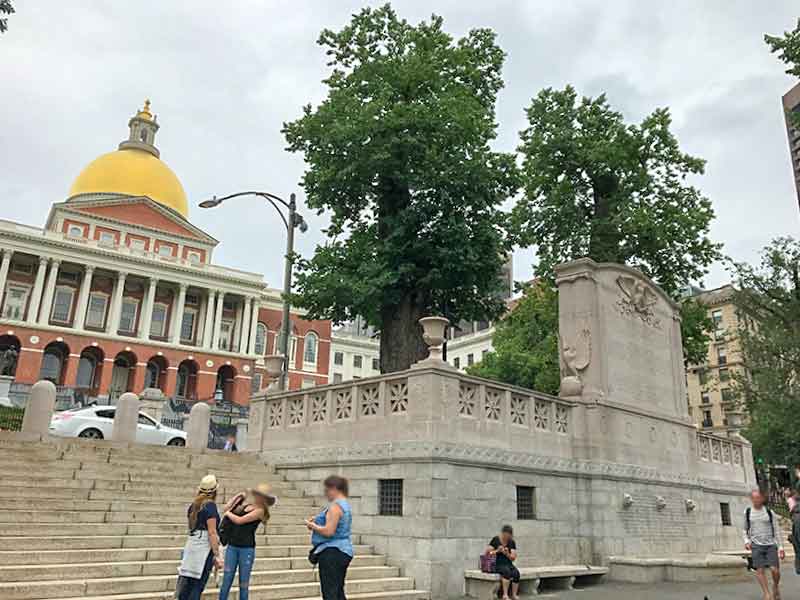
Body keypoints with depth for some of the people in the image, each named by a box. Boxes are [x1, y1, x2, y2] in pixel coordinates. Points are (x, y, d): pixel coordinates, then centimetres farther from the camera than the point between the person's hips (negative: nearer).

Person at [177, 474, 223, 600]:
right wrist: (216, 555, -15)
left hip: (191, 544, 7)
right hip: (204, 546, -7)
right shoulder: (210, 505, -11)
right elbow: (212, 532, -15)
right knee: (198, 584, -1)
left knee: (187, 582, 9)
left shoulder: (194, 505, 11)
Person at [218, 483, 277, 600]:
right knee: (226, 581, 1)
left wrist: (229, 513, 4)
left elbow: (239, 520, -13)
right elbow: (226, 508, 14)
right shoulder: (245, 504, 10)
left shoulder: (260, 510, -6)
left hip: (247, 549, -4)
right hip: (232, 546, 4)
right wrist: (239, 496, 11)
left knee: (244, 583, 3)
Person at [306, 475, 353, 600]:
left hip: (332, 552, -10)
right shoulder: (345, 505, 14)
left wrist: (312, 525, -7)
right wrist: (318, 521, 14)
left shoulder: (335, 506, -16)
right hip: (344, 551, 10)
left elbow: (329, 532, -22)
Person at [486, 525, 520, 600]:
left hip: (508, 564, 4)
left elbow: (513, 558, 4)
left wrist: (507, 554, -16)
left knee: (516, 573, -28)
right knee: (507, 571, -34)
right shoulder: (495, 540, -2)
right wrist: (497, 551, -18)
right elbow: (487, 553, -4)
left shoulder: (512, 542, 7)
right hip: (497, 564, -4)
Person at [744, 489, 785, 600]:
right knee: (759, 570, -9)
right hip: (756, 545, 1)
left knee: (775, 570, -10)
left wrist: (781, 547, 0)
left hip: (771, 545, -1)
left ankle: (776, 586, 21)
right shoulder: (747, 512, 5)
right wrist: (746, 541, 2)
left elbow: (777, 530, 4)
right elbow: (745, 529, 17)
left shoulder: (769, 512, 1)